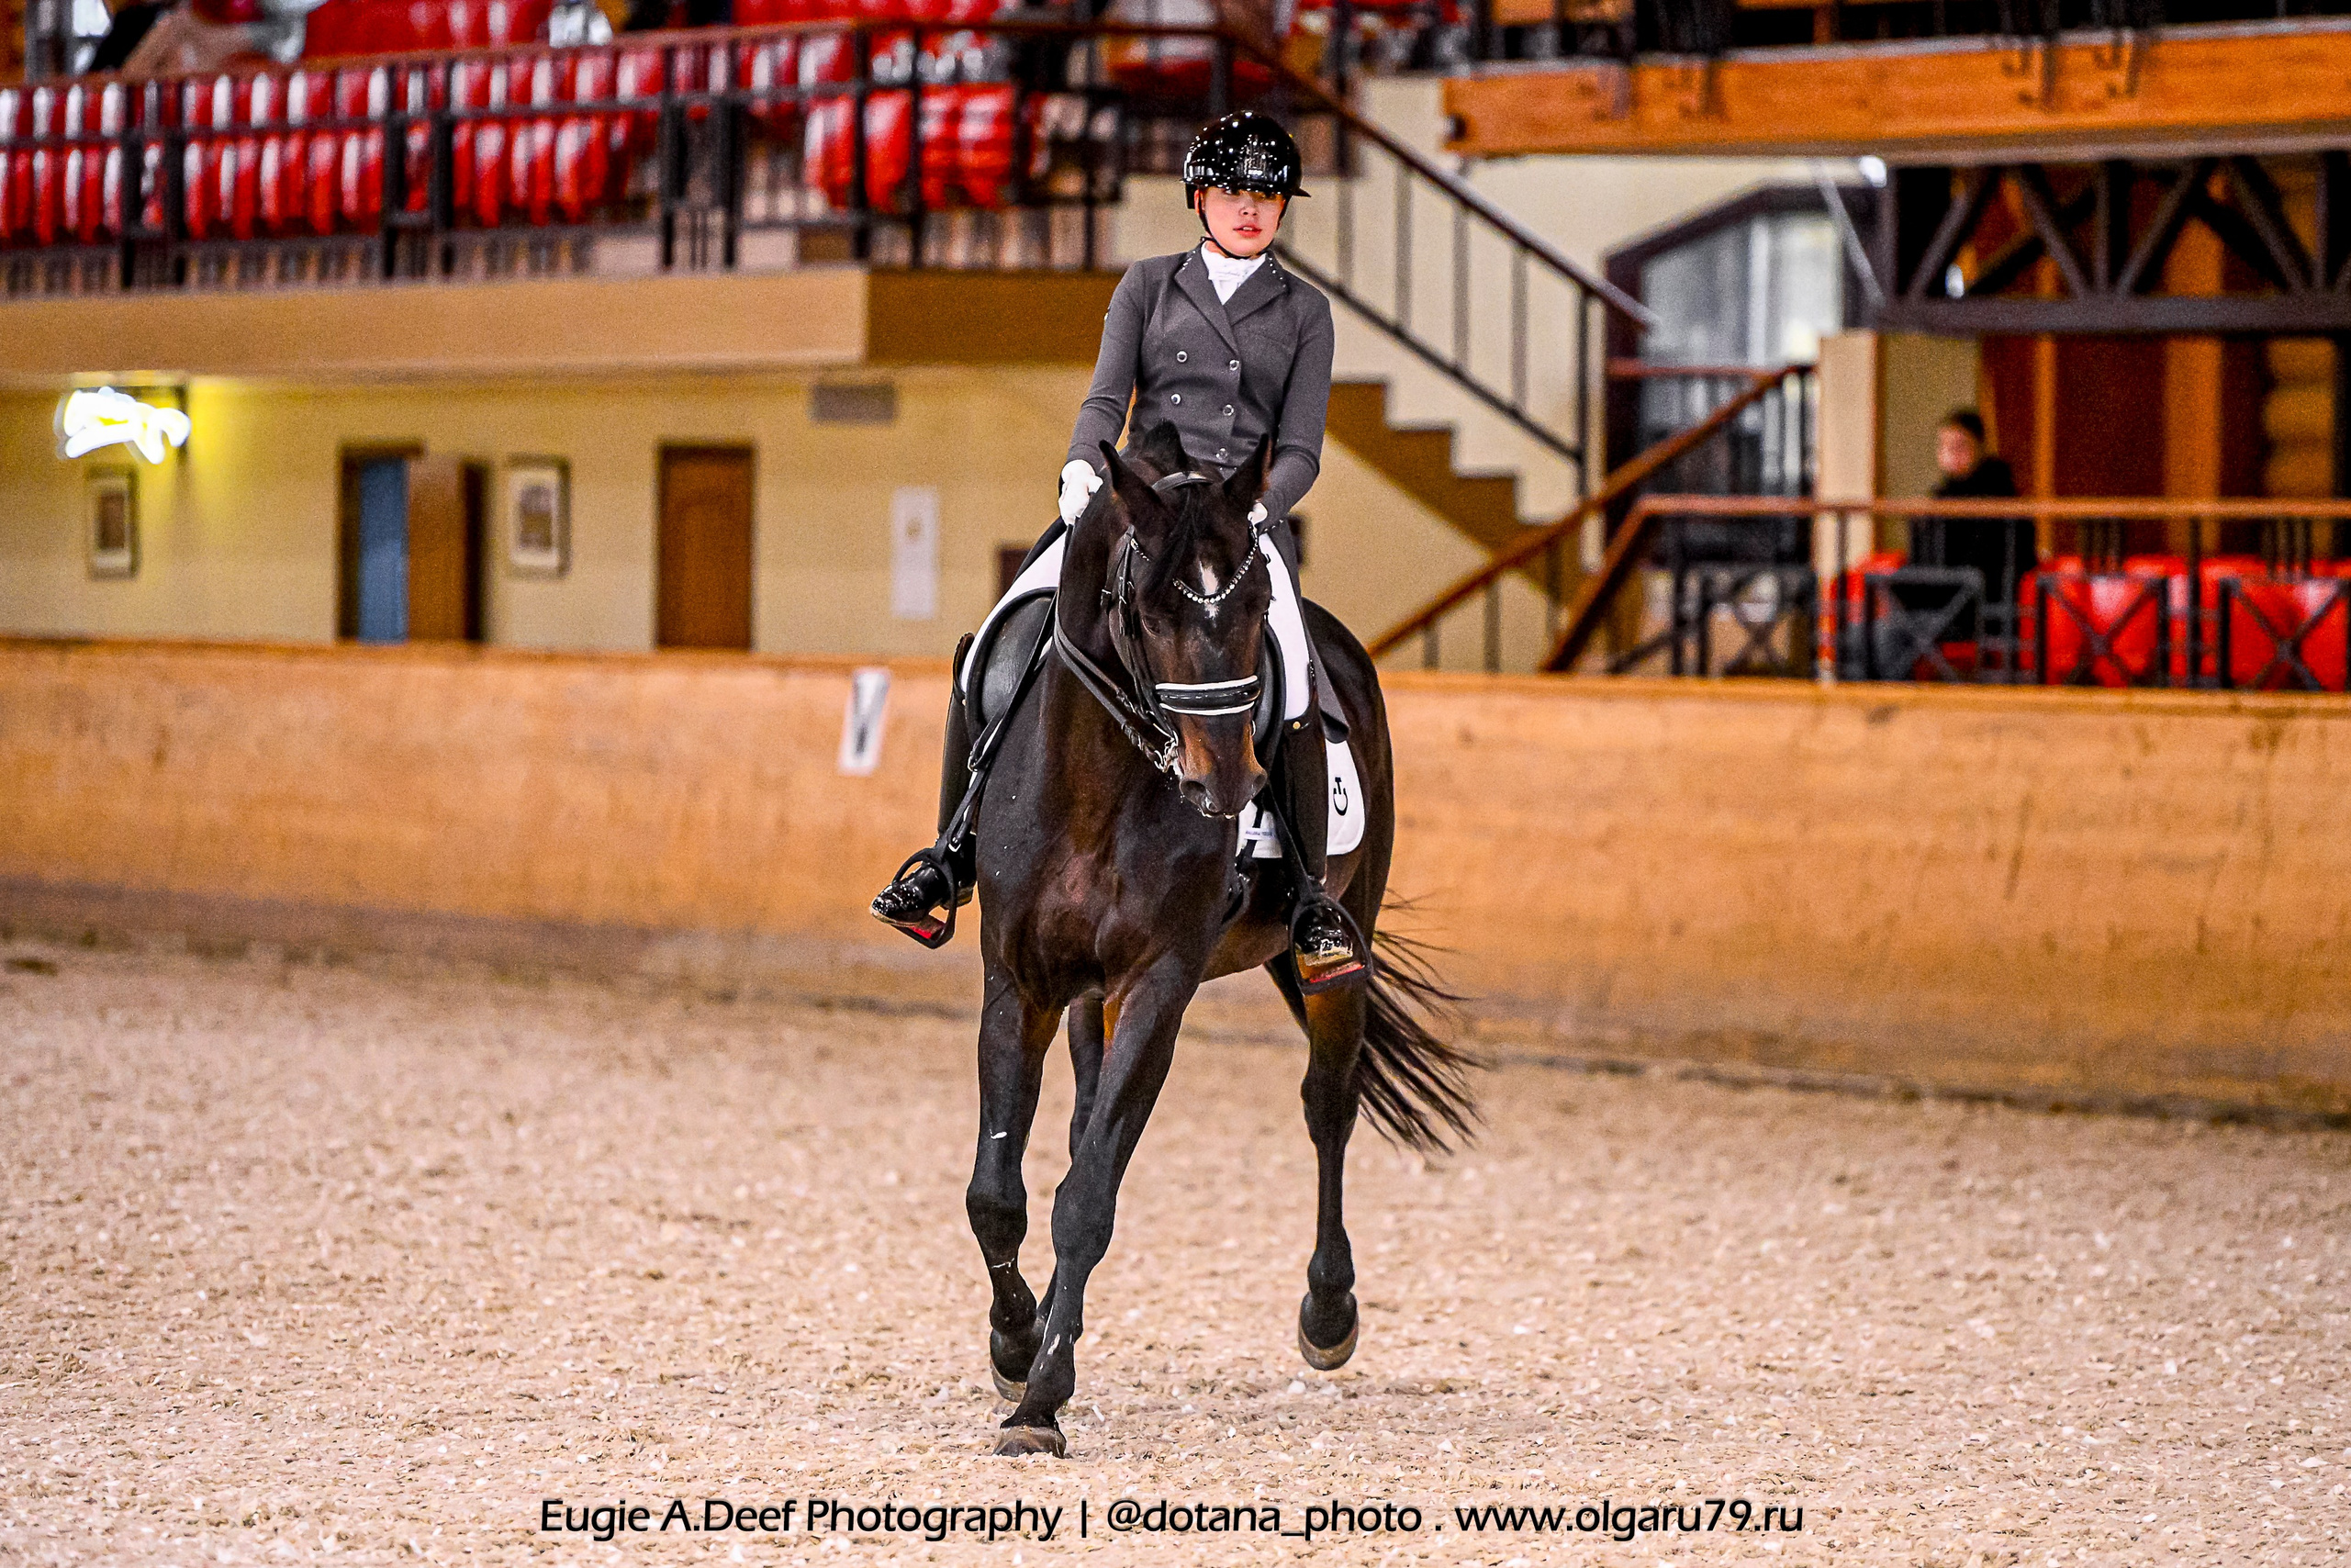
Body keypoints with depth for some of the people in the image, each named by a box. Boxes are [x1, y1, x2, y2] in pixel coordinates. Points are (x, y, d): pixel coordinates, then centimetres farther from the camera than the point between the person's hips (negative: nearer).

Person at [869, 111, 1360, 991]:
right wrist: (1083, 464, -16)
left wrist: (1256, 507, -14)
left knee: (1289, 668, -31)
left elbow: (1300, 449, 7)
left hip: (1244, 513, -2)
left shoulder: (1304, 311, 13)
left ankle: (1311, 895, -26)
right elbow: (1106, 399, 6)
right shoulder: (1148, 286, 15)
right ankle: (952, 856, -10)